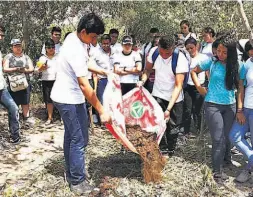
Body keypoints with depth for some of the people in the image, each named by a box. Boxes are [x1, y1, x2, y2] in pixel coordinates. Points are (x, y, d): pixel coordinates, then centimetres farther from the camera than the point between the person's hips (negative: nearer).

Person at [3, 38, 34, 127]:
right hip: (13, 85, -2)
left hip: (25, 84, 3)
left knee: (25, 103, 5)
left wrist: (25, 70, -15)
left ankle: (26, 119, 10)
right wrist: (16, 69, -19)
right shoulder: (8, 57, 3)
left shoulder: (26, 57, 12)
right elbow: (5, 69, -7)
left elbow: (31, 69, 5)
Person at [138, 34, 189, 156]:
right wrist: (143, 80, -19)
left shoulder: (181, 60, -26)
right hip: (158, 94, 2)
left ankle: (171, 151, 29)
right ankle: (162, 150, 9)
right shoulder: (153, 51, -16)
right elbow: (148, 69, 2)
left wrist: (169, 109, -32)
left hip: (174, 98, -2)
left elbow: (178, 86, -27)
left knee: (173, 125, 6)